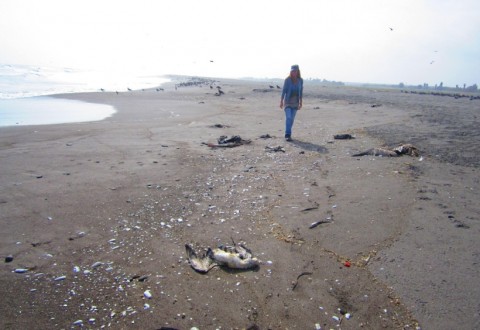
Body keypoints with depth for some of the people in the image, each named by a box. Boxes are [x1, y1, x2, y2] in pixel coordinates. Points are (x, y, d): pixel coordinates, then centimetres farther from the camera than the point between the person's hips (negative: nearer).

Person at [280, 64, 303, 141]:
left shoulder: (300, 80, -1)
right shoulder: (287, 80, -10)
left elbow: (301, 91, 7)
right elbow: (284, 90, -6)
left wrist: (300, 102, 8)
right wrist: (281, 101, -6)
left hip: (295, 102, 4)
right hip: (287, 101, -3)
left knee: (292, 118, 8)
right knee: (288, 117, -15)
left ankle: (288, 133, 22)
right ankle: (287, 135, -15)